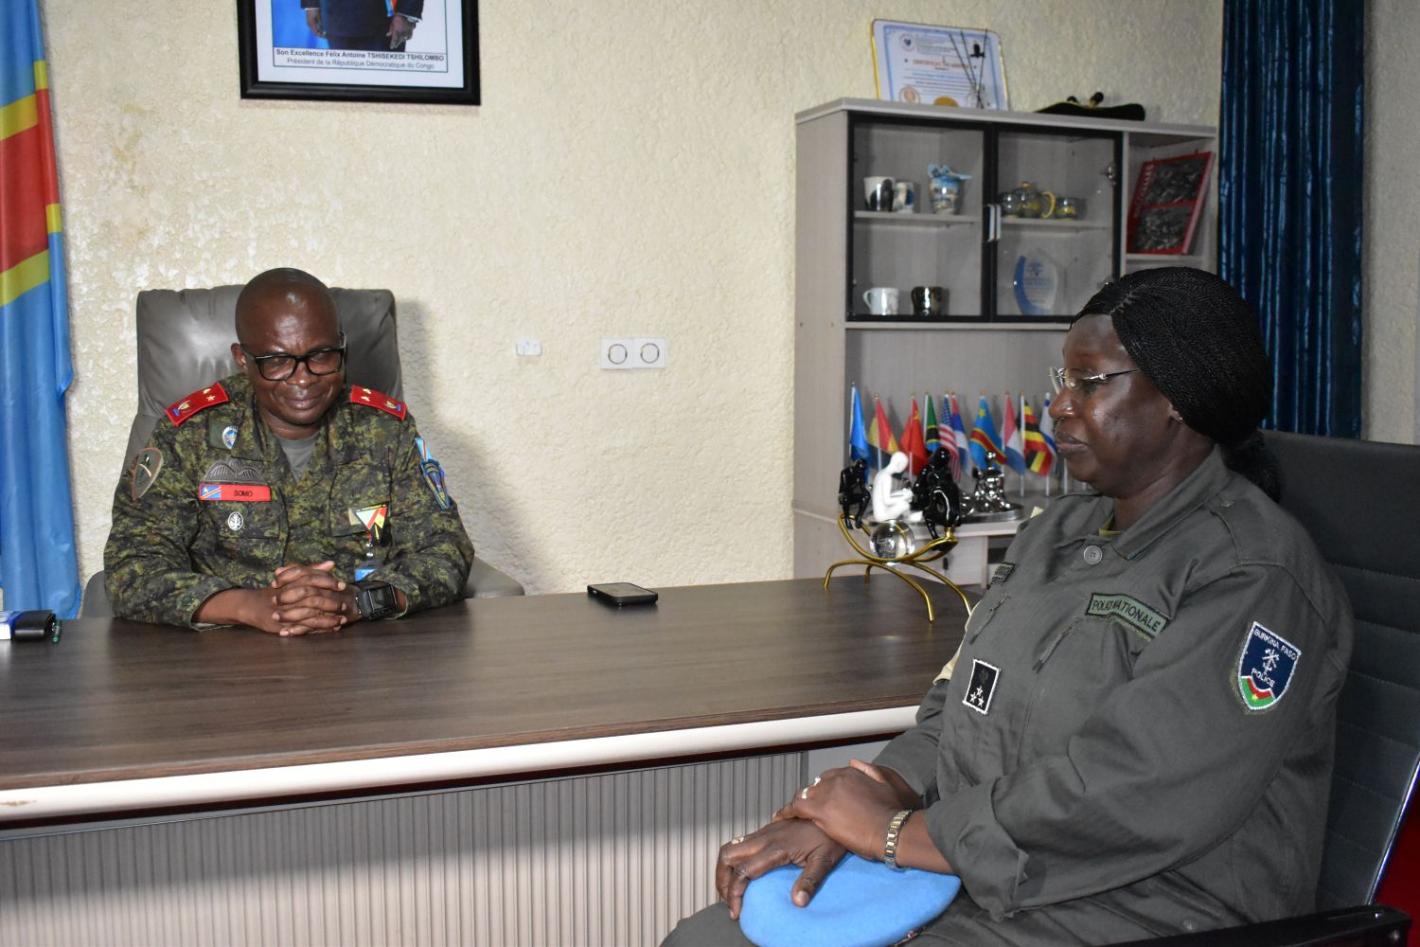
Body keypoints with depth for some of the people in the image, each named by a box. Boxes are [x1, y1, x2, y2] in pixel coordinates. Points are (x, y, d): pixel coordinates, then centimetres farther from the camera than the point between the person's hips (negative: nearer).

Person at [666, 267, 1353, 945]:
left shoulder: (1255, 580, -14)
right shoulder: (1059, 531, 14)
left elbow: (1130, 803, -23)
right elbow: (956, 707, 11)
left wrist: (896, 833, -16)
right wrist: (837, 820, -6)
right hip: (963, 870, 8)